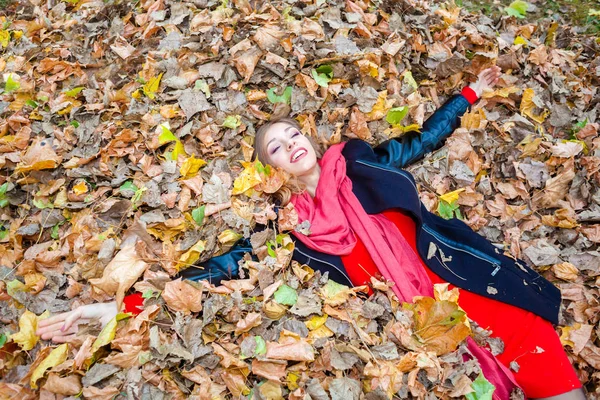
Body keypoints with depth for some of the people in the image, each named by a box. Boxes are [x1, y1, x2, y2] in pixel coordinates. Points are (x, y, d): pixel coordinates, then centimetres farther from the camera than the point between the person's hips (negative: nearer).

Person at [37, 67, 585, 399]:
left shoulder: (359, 163, 11)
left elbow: (422, 140, 23)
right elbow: (221, 269, -2)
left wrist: (470, 93, 28)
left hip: (460, 283, 3)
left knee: (534, 345, -13)